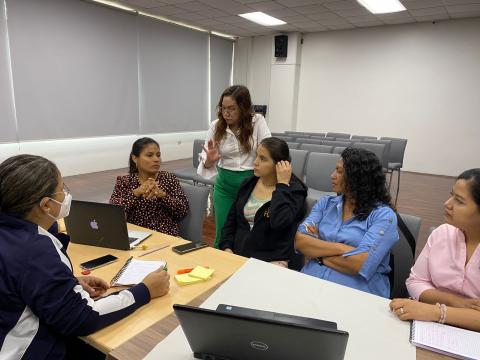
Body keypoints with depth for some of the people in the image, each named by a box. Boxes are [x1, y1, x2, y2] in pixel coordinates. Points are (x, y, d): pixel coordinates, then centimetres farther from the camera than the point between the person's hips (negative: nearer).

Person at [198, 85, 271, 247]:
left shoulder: (257, 121, -6)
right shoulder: (216, 126, -2)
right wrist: (209, 161, -25)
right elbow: (205, 161, -1)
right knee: (223, 234, 6)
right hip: (224, 185, 2)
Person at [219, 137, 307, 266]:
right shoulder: (248, 183, 8)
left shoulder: (294, 189, -8)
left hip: (272, 261, -4)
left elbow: (279, 223, -26)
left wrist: (282, 184, -19)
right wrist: (227, 248, -2)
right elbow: (231, 220, 12)